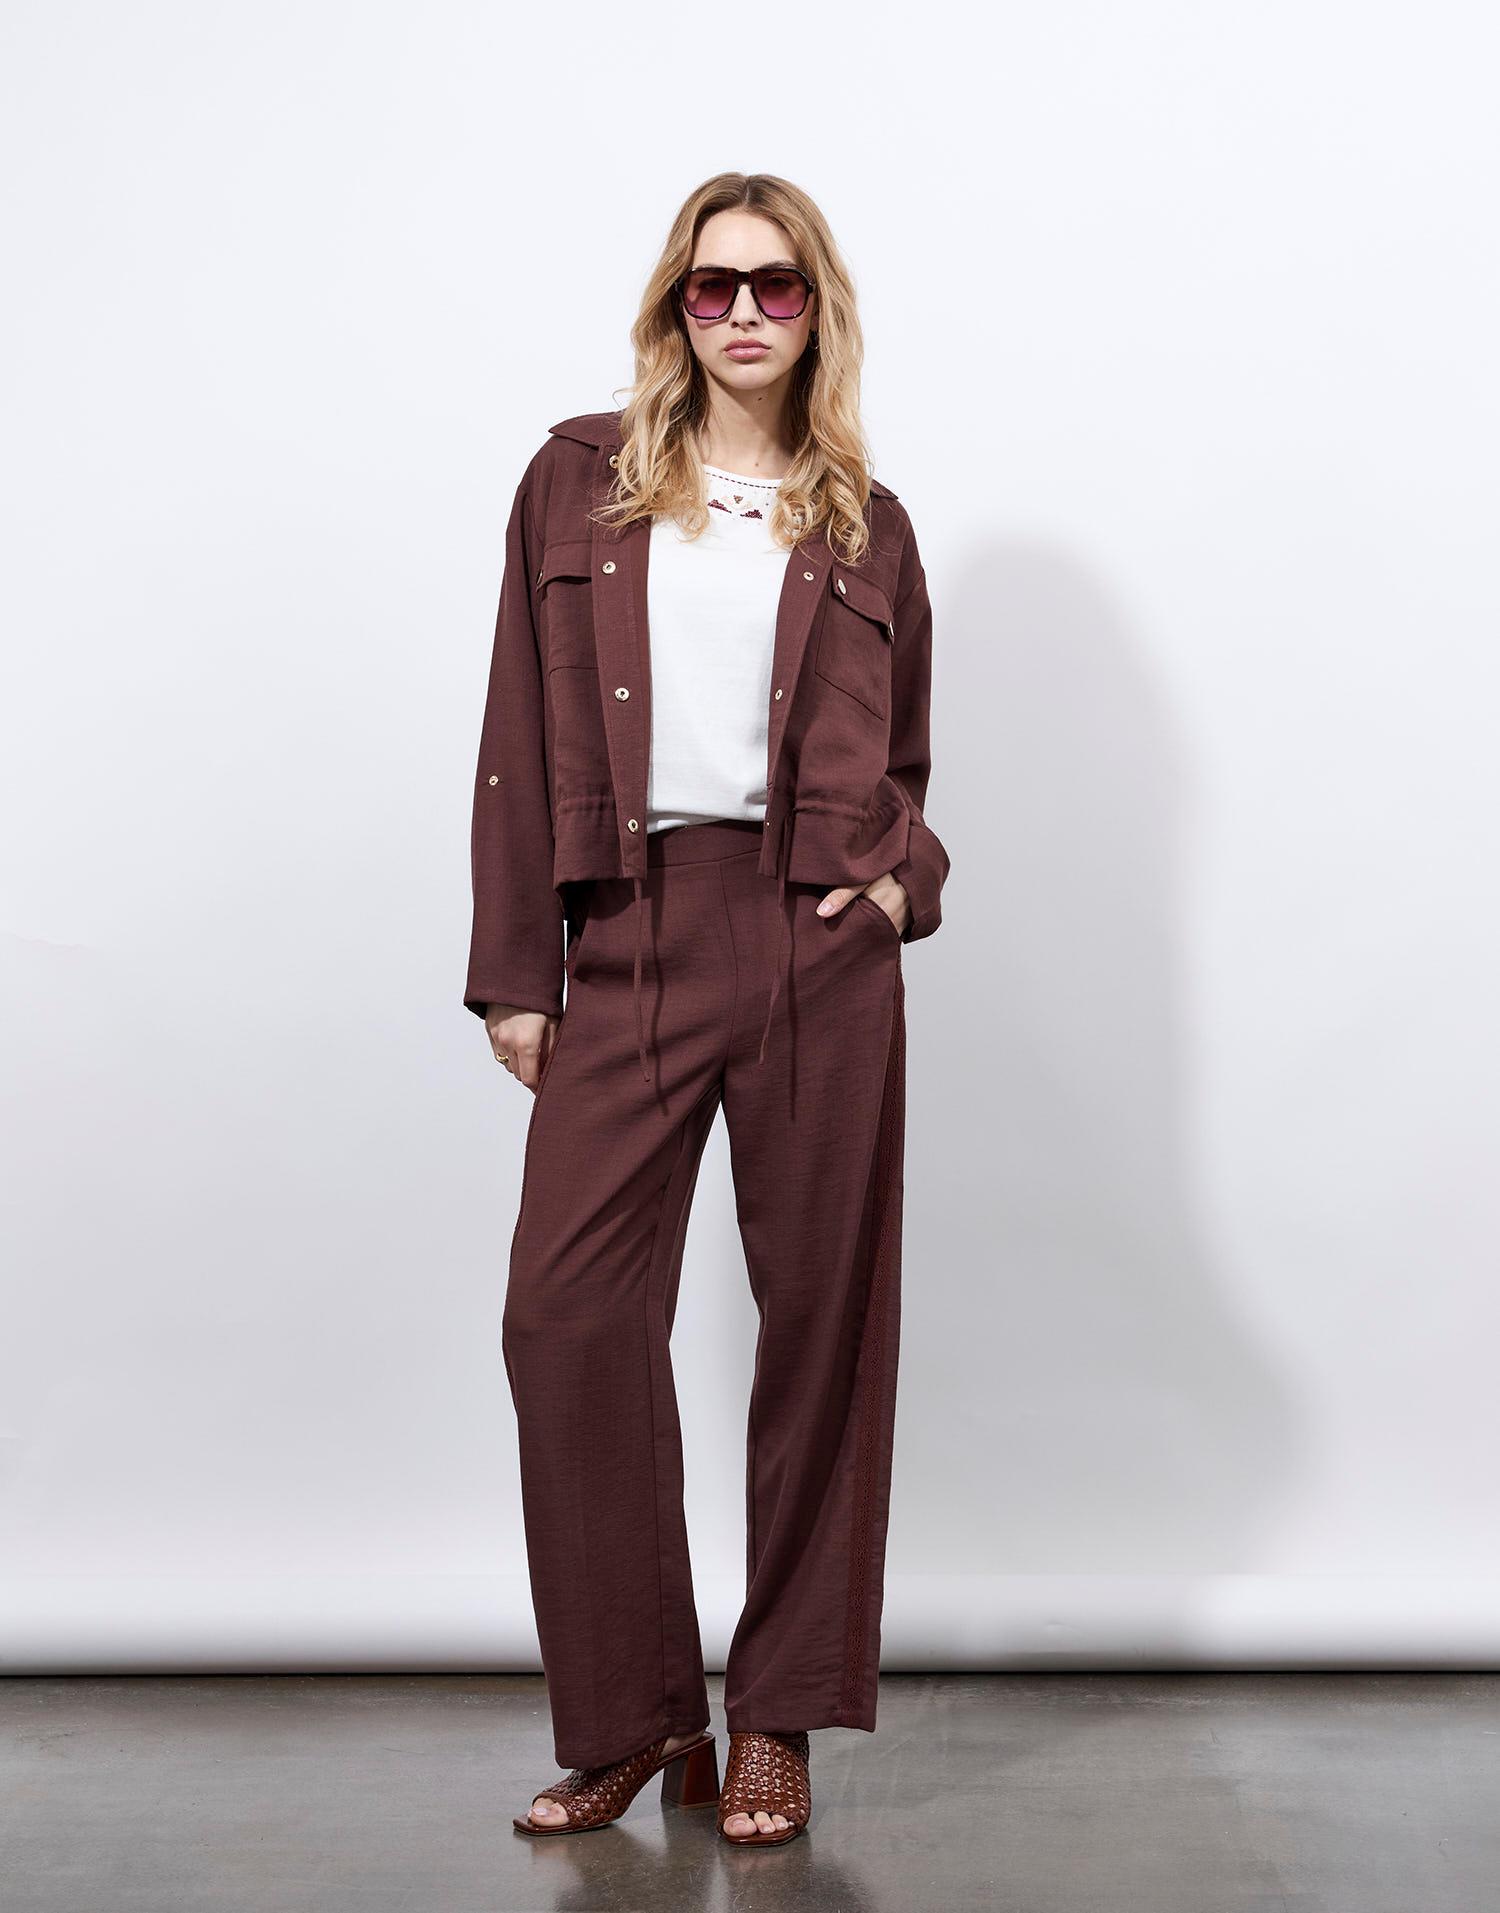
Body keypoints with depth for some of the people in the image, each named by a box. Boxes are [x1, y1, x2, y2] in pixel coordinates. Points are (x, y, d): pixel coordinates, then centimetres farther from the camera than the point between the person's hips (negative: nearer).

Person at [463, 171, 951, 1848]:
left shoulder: (863, 525, 12)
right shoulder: (579, 481, 11)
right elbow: (523, 736, 7)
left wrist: (906, 877, -3)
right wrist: (513, 969, 1)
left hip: (816, 947, 0)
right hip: (627, 942, 0)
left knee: (818, 1317, 3)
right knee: (566, 1314, -5)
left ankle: (777, 1722, 17)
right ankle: (632, 1715, 11)